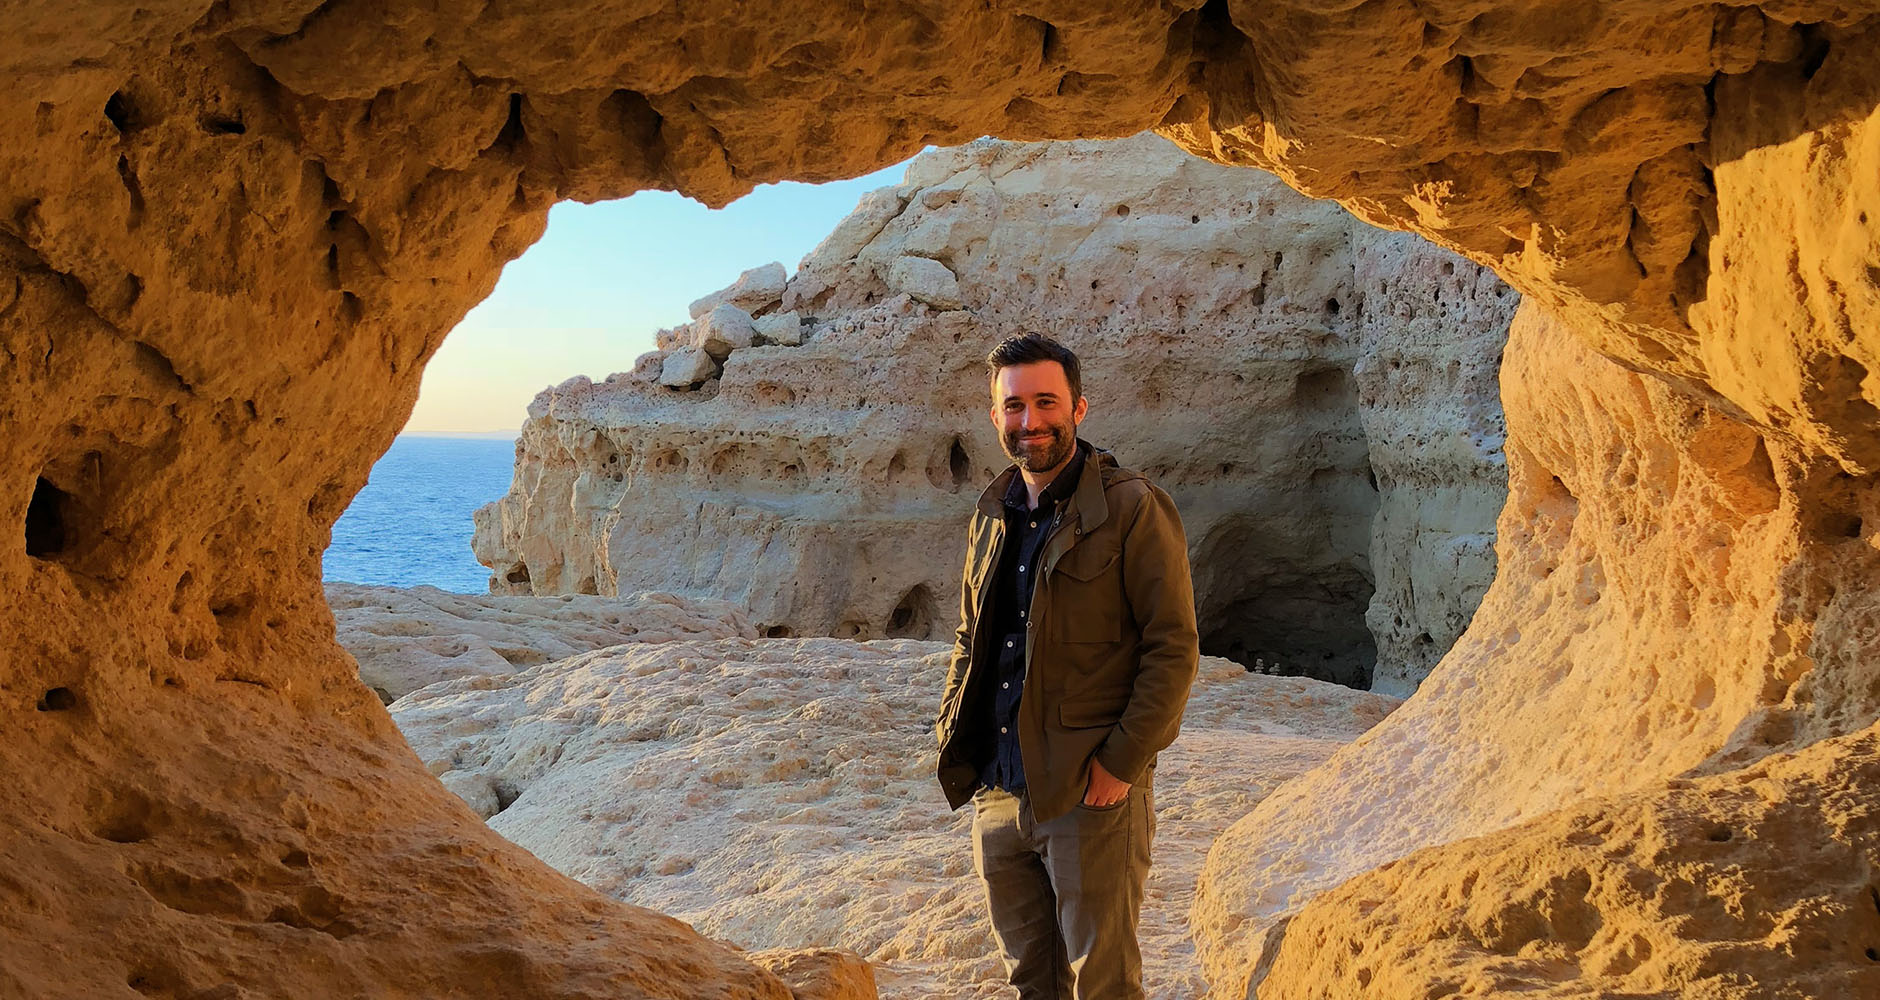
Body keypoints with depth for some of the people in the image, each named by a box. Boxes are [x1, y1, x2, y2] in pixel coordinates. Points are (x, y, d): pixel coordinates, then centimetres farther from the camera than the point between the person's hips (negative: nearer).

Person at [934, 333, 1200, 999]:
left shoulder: (1133, 509, -8)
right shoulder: (992, 515, 13)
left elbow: (1174, 649, -11)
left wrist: (1121, 762, -15)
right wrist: (952, 742, 10)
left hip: (1092, 793, -6)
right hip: (998, 794, 6)